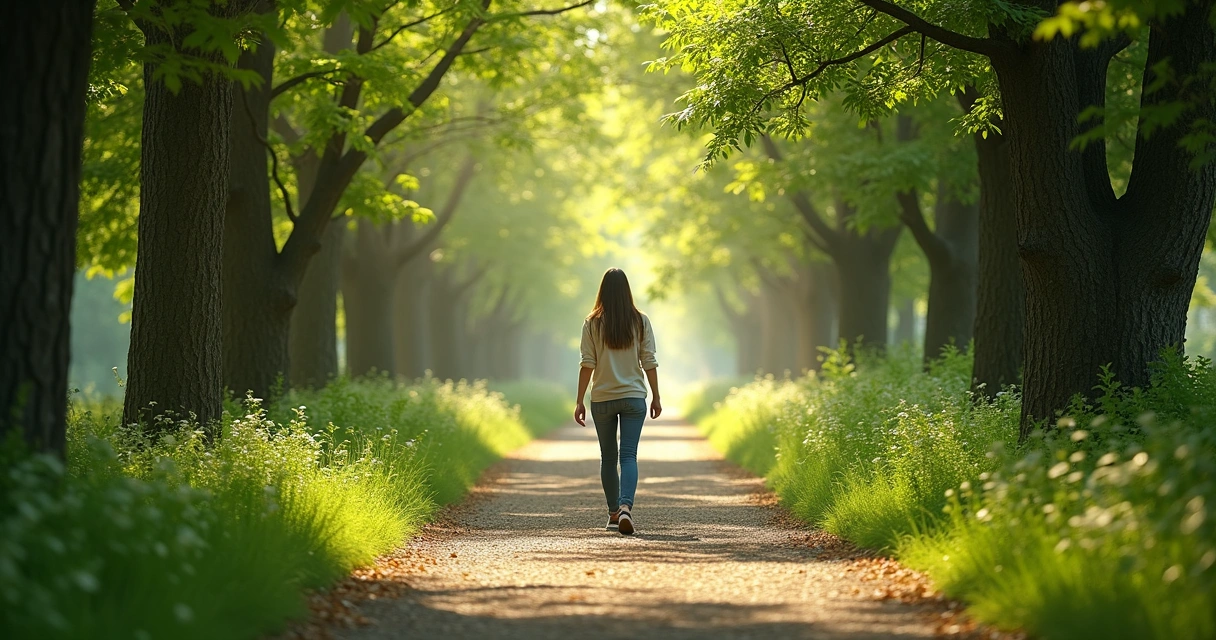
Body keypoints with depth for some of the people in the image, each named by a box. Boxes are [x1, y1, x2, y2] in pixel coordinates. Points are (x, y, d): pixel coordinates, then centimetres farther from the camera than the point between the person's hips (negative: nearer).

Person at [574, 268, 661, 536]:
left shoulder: (592, 324, -3)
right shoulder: (640, 322, -1)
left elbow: (587, 364, -5)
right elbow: (649, 362, 0)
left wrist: (579, 402, -1)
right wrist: (656, 397, 9)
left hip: (602, 400, 0)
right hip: (634, 397, 0)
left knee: (608, 458, 13)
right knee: (629, 455, -5)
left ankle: (614, 513, 20)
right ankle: (625, 506, -26)